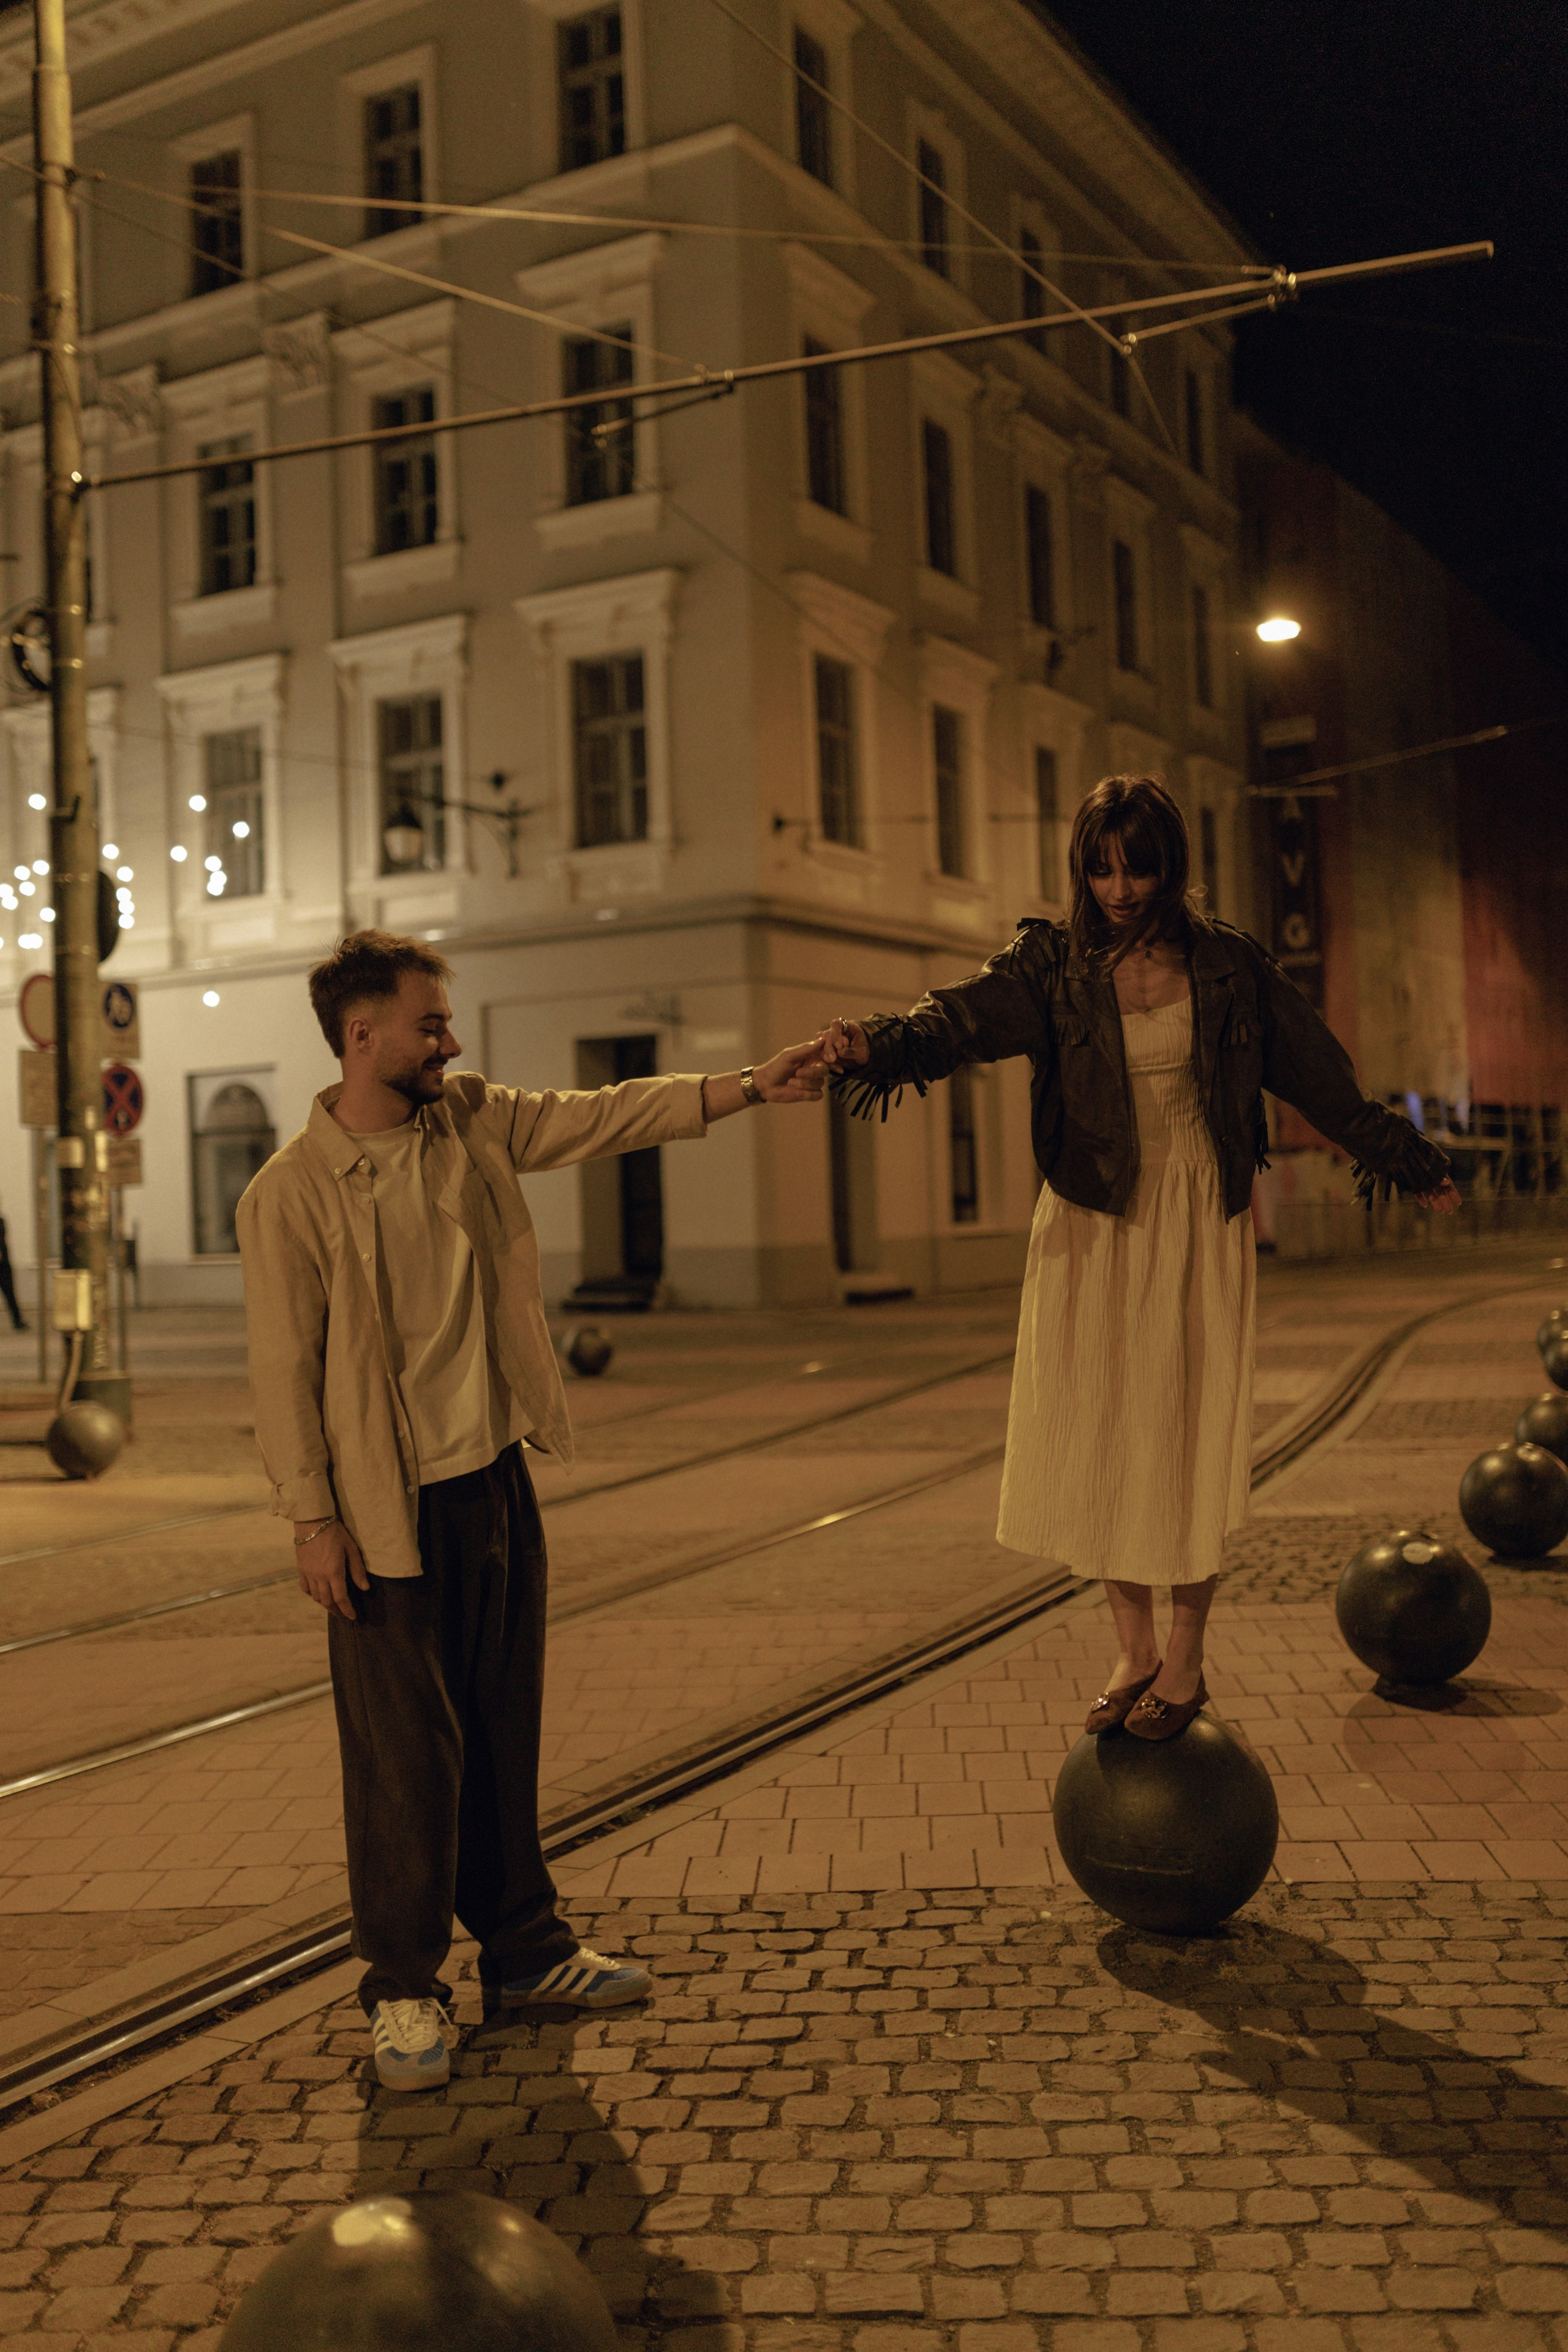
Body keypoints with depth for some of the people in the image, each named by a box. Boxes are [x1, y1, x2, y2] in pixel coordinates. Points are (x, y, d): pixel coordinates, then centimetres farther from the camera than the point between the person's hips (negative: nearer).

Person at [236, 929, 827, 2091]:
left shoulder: (471, 1121, 4)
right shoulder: (292, 1191, -13)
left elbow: (606, 1118, 1)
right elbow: (284, 1366, -12)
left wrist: (751, 1085, -7)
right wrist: (313, 1518, -13)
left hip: (499, 1480, 6)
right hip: (393, 1509, -6)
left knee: (506, 1731, 15)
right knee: (407, 1752, 2)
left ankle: (524, 1947, 29)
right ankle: (404, 1989, 17)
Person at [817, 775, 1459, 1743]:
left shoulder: (1231, 966, -1)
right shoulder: (1053, 964, -2)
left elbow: (1321, 1073, 8)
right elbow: (966, 1016, -21)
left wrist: (1407, 1158, 14)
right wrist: (881, 1046, -41)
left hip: (1199, 1226, -1)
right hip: (1092, 1227, 1)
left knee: (1189, 1435, 0)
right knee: (1097, 1438, 3)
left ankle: (1186, 1660, 16)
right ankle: (1135, 1648, 20)